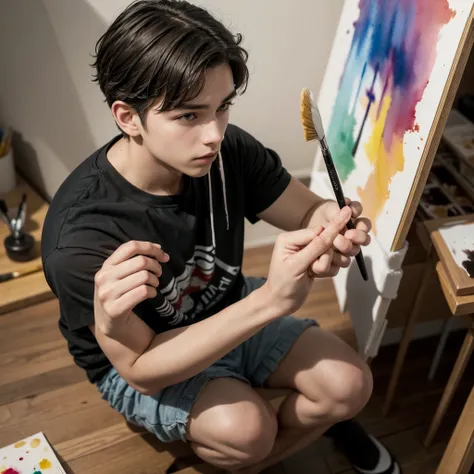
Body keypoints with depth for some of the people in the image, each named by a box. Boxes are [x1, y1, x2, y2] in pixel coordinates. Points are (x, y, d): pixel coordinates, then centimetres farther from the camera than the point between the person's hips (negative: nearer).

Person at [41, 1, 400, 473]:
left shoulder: (230, 151, -23)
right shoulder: (80, 238, -34)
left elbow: (307, 210, -9)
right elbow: (141, 369, -29)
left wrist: (329, 223, -38)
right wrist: (269, 300, -44)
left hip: (230, 313, 4)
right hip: (141, 354, -3)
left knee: (350, 384, -11)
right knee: (246, 428, -29)